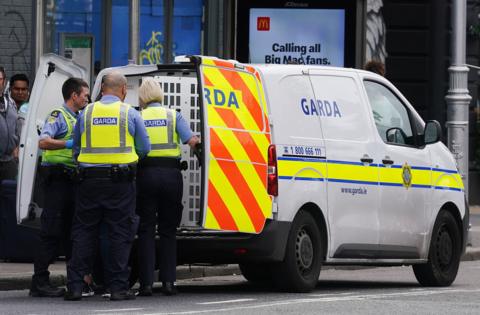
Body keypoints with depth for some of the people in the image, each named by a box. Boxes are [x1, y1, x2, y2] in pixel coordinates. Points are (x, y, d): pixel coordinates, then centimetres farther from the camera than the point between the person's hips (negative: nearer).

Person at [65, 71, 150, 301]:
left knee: (83, 232, 8)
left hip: (89, 180, 2)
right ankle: (118, 287, 2)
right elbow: (144, 149, 5)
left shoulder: (86, 113, 6)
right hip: (120, 180, -2)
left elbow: (76, 150, 11)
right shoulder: (130, 114, 0)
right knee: (119, 233, 3)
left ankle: (75, 285, 3)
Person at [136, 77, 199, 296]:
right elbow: (191, 141, -5)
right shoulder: (173, 116, 6)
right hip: (171, 175, 1)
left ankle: (146, 283, -2)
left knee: (146, 230, 4)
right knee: (168, 230, 10)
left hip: (146, 174, -1)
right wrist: (197, 142, 15)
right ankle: (168, 281, 3)